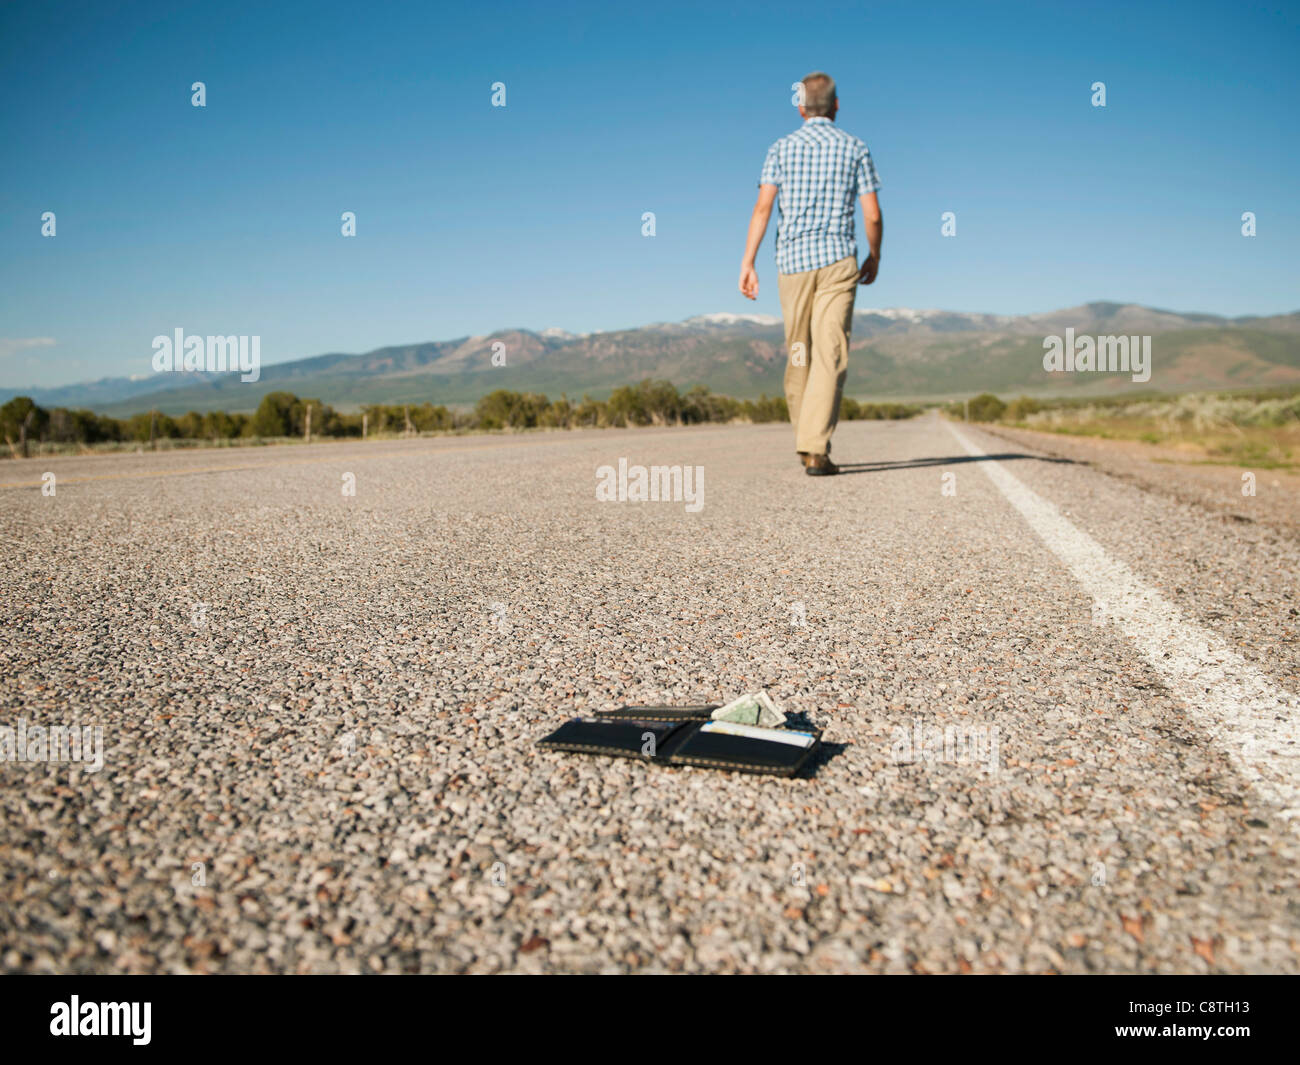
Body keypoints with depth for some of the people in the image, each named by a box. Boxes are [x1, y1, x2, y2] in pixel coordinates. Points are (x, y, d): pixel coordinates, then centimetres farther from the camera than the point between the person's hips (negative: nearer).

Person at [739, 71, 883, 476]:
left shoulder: (781, 148, 7)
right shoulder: (855, 148, 7)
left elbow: (762, 207, -5)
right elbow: (872, 215, 2)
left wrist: (747, 264, -6)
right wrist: (874, 257, 19)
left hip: (792, 261, 2)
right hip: (838, 260, -2)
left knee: (798, 355, 13)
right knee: (830, 356, -7)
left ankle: (806, 443, 24)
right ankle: (816, 450, -18)